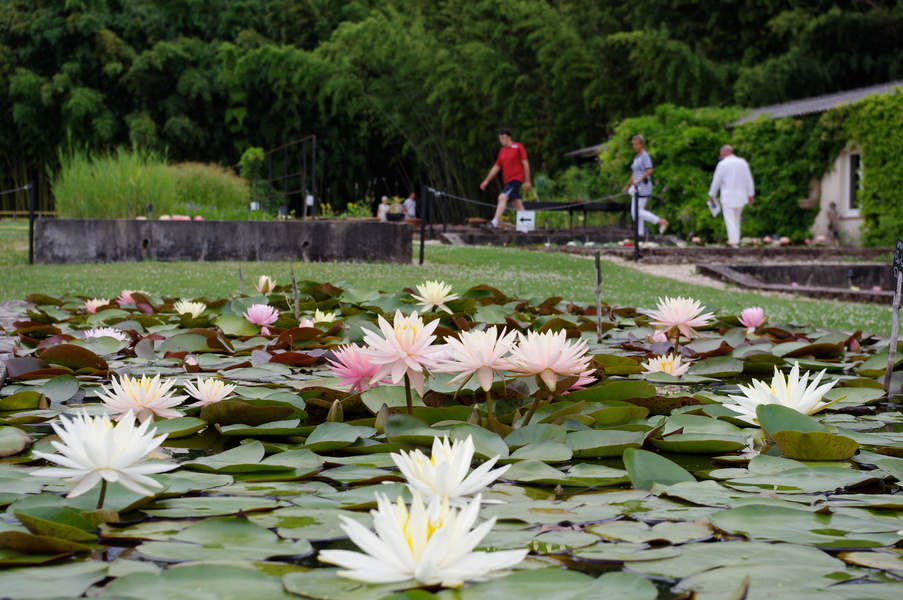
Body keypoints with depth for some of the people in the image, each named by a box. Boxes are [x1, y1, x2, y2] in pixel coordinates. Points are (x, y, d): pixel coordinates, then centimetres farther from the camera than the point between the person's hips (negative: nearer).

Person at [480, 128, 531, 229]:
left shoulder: (518, 147, -5)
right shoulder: (502, 151, 15)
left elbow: (525, 164, -6)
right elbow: (496, 167, 20)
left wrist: (527, 181, -8)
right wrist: (486, 180, 16)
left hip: (516, 178, -8)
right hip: (507, 181, 8)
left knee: (502, 197, -21)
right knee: (517, 204, 9)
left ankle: (494, 222, -28)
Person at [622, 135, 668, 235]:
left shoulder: (645, 156, -11)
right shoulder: (637, 157, 16)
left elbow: (649, 170, -22)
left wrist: (638, 180, -24)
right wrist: (628, 185, 27)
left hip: (643, 188, -9)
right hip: (637, 188, 9)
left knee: (638, 211, -11)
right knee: (634, 211, 8)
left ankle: (661, 221, -6)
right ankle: (640, 233, 11)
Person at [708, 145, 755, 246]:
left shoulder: (722, 164, -9)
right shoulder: (743, 163, 6)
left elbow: (716, 181, -5)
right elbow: (749, 180, 7)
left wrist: (711, 195, 6)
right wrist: (751, 195, 14)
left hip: (728, 196, -5)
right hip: (741, 195, 5)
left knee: (730, 219, -3)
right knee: (736, 219, 16)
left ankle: (733, 239, -11)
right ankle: (737, 239, 16)